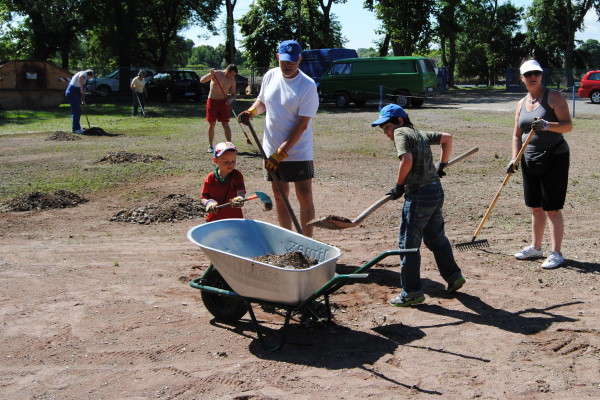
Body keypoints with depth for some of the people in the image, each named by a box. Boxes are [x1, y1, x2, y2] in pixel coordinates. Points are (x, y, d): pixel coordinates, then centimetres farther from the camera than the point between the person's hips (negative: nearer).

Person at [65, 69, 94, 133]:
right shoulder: (84, 73, -3)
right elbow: (81, 77, -29)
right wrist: (81, 88, -23)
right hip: (73, 92, -10)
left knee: (78, 111, 15)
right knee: (76, 111, -11)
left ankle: (77, 127, 23)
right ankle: (75, 129, -12)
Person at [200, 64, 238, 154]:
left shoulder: (232, 80, 0)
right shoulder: (216, 74, -8)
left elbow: (233, 94, 8)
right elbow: (201, 81, -15)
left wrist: (231, 99, -16)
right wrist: (211, 74, -31)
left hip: (224, 102, 1)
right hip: (212, 101, -1)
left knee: (225, 124, -5)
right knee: (212, 124, 4)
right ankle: (210, 146, 14)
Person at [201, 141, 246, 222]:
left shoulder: (237, 175, -7)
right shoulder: (210, 178, -4)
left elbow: (241, 191, -22)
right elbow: (203, 197, 2)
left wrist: (239, 198, -45)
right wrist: (208, 203, -21)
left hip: (234, 218, -1)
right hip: (214, 219, 1)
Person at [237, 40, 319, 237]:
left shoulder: (307, 85, -15)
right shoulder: (270, 76, 3)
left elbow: (302, 124, -18)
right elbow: (262, 101, 21)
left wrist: (281, 153, -21)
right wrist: (251, 111, -4)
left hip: (298, 152, -5)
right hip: (272, 150, 5)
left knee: (305, 197, -6)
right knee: (279, 195, 12)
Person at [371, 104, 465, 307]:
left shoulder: (401, 132, -7)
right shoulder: (420, 134, 17)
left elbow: (407, 159, -23)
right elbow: (447, 137, 25)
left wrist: (399, 186, -12)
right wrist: (442, 164, 28)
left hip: (419, 195, -9)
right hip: (436, 191, 9)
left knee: (408, 243, 0)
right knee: (436, 237, 23)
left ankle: (412, 292, 5)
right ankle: (453, 276, 30)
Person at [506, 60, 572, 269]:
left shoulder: (553, 97, -7)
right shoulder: (521, 103, 12)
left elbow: (568, 125, -14)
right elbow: (517, 134, 15)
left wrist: (547, 125, -32)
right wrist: (515, 158, 2)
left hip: (554, 158, -6)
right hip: (530, 160, 6)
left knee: (552, 209, -5)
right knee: (536, 207, 14)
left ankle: (556, 253, 1)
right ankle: (535, 248, 25)